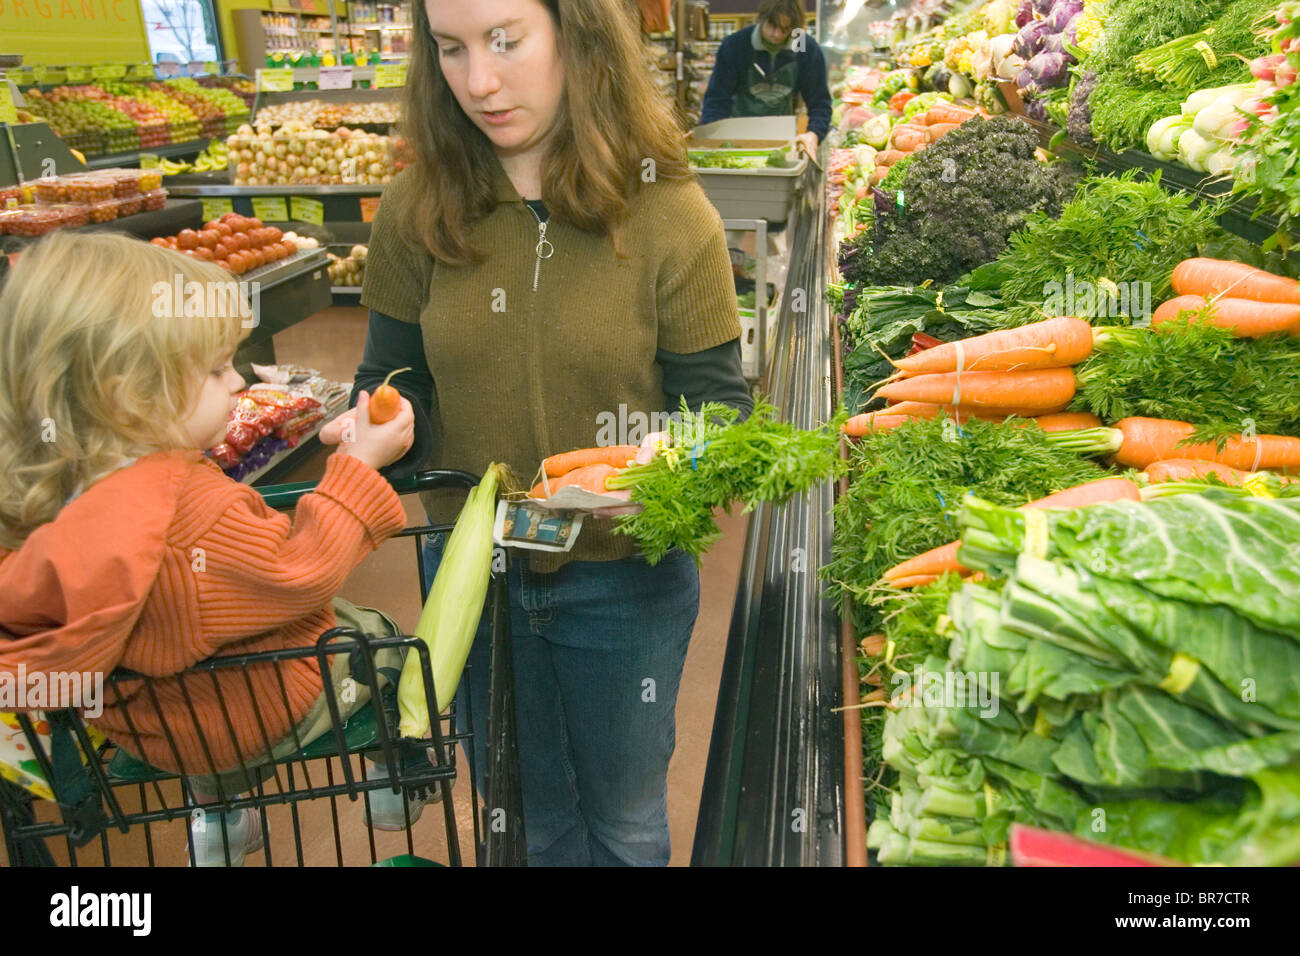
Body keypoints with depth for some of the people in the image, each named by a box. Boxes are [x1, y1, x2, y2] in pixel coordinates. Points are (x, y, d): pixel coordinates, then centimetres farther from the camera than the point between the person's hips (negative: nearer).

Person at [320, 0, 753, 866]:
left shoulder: (667, 214, -14)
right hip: (472, 572, 2)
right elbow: (397, 376, 2)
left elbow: (717, 404, -9)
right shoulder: (417, 213, -7)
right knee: (523, 818, 25)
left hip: (624, 577, -2)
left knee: (624, 819, 24)